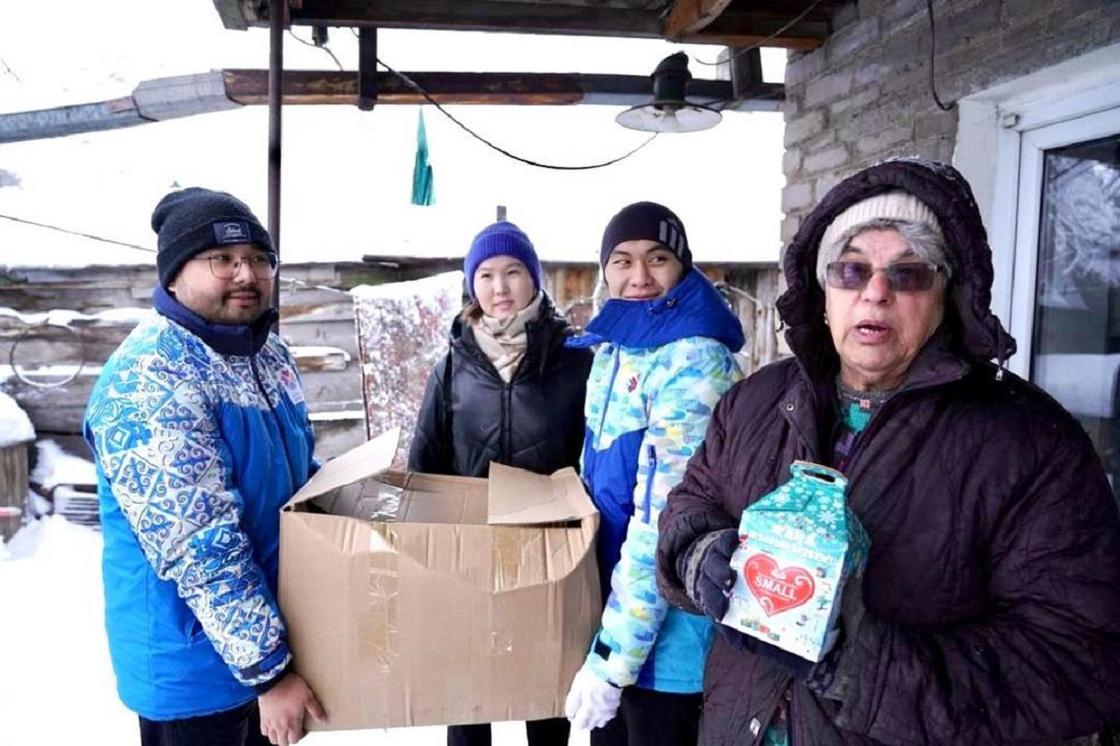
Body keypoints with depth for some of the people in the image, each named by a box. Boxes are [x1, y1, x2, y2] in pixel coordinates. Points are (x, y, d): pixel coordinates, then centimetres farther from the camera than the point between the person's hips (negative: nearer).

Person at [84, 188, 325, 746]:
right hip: (194, 663, -8)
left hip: (278, 632, 8)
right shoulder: (149, 381, -23)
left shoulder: (270, 354, 3)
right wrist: (269, 669, -24)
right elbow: (199, 549, -27)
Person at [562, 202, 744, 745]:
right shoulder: (611, 347, 6)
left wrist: (612, 655, -21)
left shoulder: (694, 360, -21)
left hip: (666, 627, -8)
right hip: (609, 594, 8)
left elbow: (664, 520, -24)